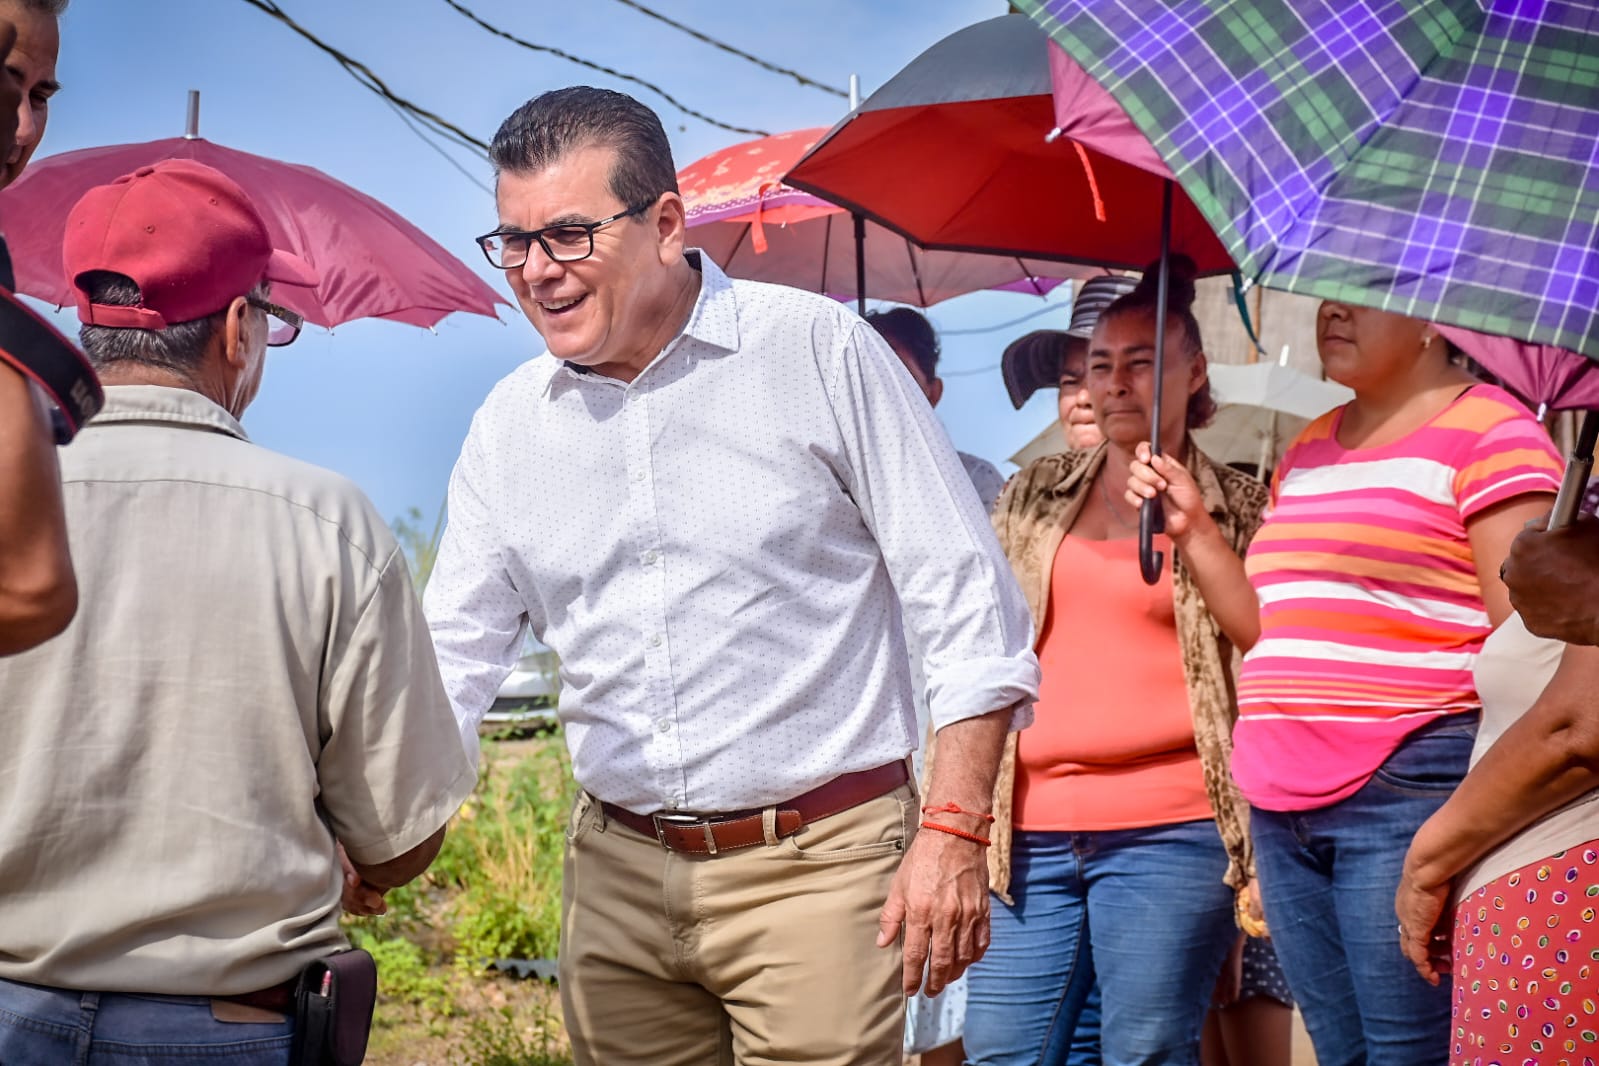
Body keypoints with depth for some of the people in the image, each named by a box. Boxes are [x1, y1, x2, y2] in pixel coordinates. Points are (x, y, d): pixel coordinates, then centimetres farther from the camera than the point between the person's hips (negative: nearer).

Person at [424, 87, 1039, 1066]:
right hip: (619, 873, 4)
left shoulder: (819, 351, -6)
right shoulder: (509, 424, 7)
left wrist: (953, 833, -12)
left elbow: (969, 605, -6)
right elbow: (451, 656, 10)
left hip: (813, 865, -4)